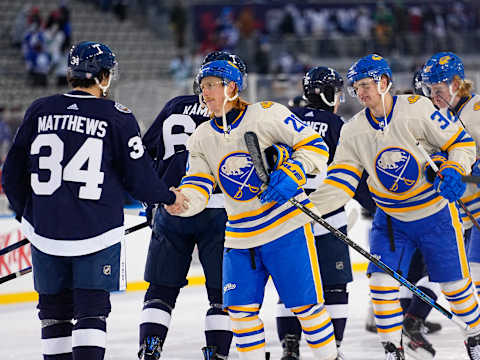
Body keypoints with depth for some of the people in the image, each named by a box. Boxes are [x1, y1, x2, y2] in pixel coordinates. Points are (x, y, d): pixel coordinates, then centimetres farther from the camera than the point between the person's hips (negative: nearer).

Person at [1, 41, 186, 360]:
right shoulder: (117, 117, -7)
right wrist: (169, 198, 15)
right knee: (92, 309, 1)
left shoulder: (39, 110, 1)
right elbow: (139, 177, -4)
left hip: (46, 229, 3)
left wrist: (26, 213, 23)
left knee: (54, 307, 14)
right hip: (97, 233, -3)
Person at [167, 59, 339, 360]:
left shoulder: (267, 114, -10)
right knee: (241, 306, 1)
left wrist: (291, 176, -23)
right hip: (240, 235, 5)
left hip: (286, 225, -5)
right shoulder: (202, 138, 6)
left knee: (305, 301, -3)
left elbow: (315, 146, -8)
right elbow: (198, 187, 1)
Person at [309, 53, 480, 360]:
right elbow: (341, 183, -10)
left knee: (455, 284, 6)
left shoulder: (417, 109, -17)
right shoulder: (353, 132, -7)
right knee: (382, 282, -10)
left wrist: (453, 171, -28)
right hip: (391, 220, 3)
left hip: (436, 213, -3)